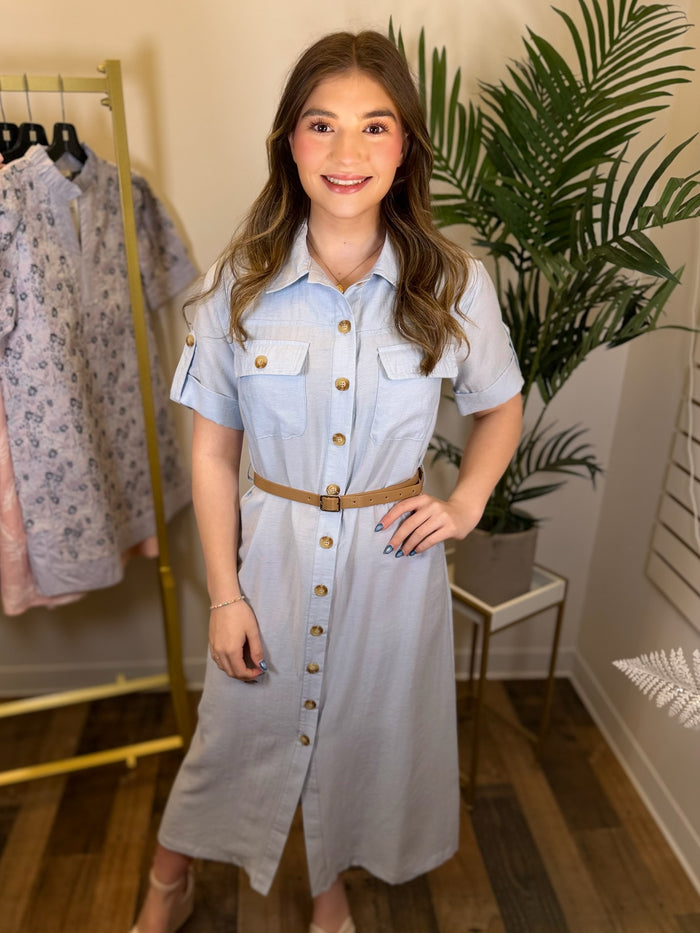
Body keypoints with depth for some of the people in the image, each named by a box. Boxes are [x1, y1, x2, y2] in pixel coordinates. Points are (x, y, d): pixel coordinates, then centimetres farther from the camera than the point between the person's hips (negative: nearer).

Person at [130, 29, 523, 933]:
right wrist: (224, 593, -4)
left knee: (366, 728, 21)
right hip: (273, 545, 0)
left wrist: (466, 502, -7)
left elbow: (500, 407, 8)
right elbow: (212, 450, -5)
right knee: (241, 723, 19)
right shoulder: (241, 282, -9)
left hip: (391, 552, 1)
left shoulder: (452, 284, -9)